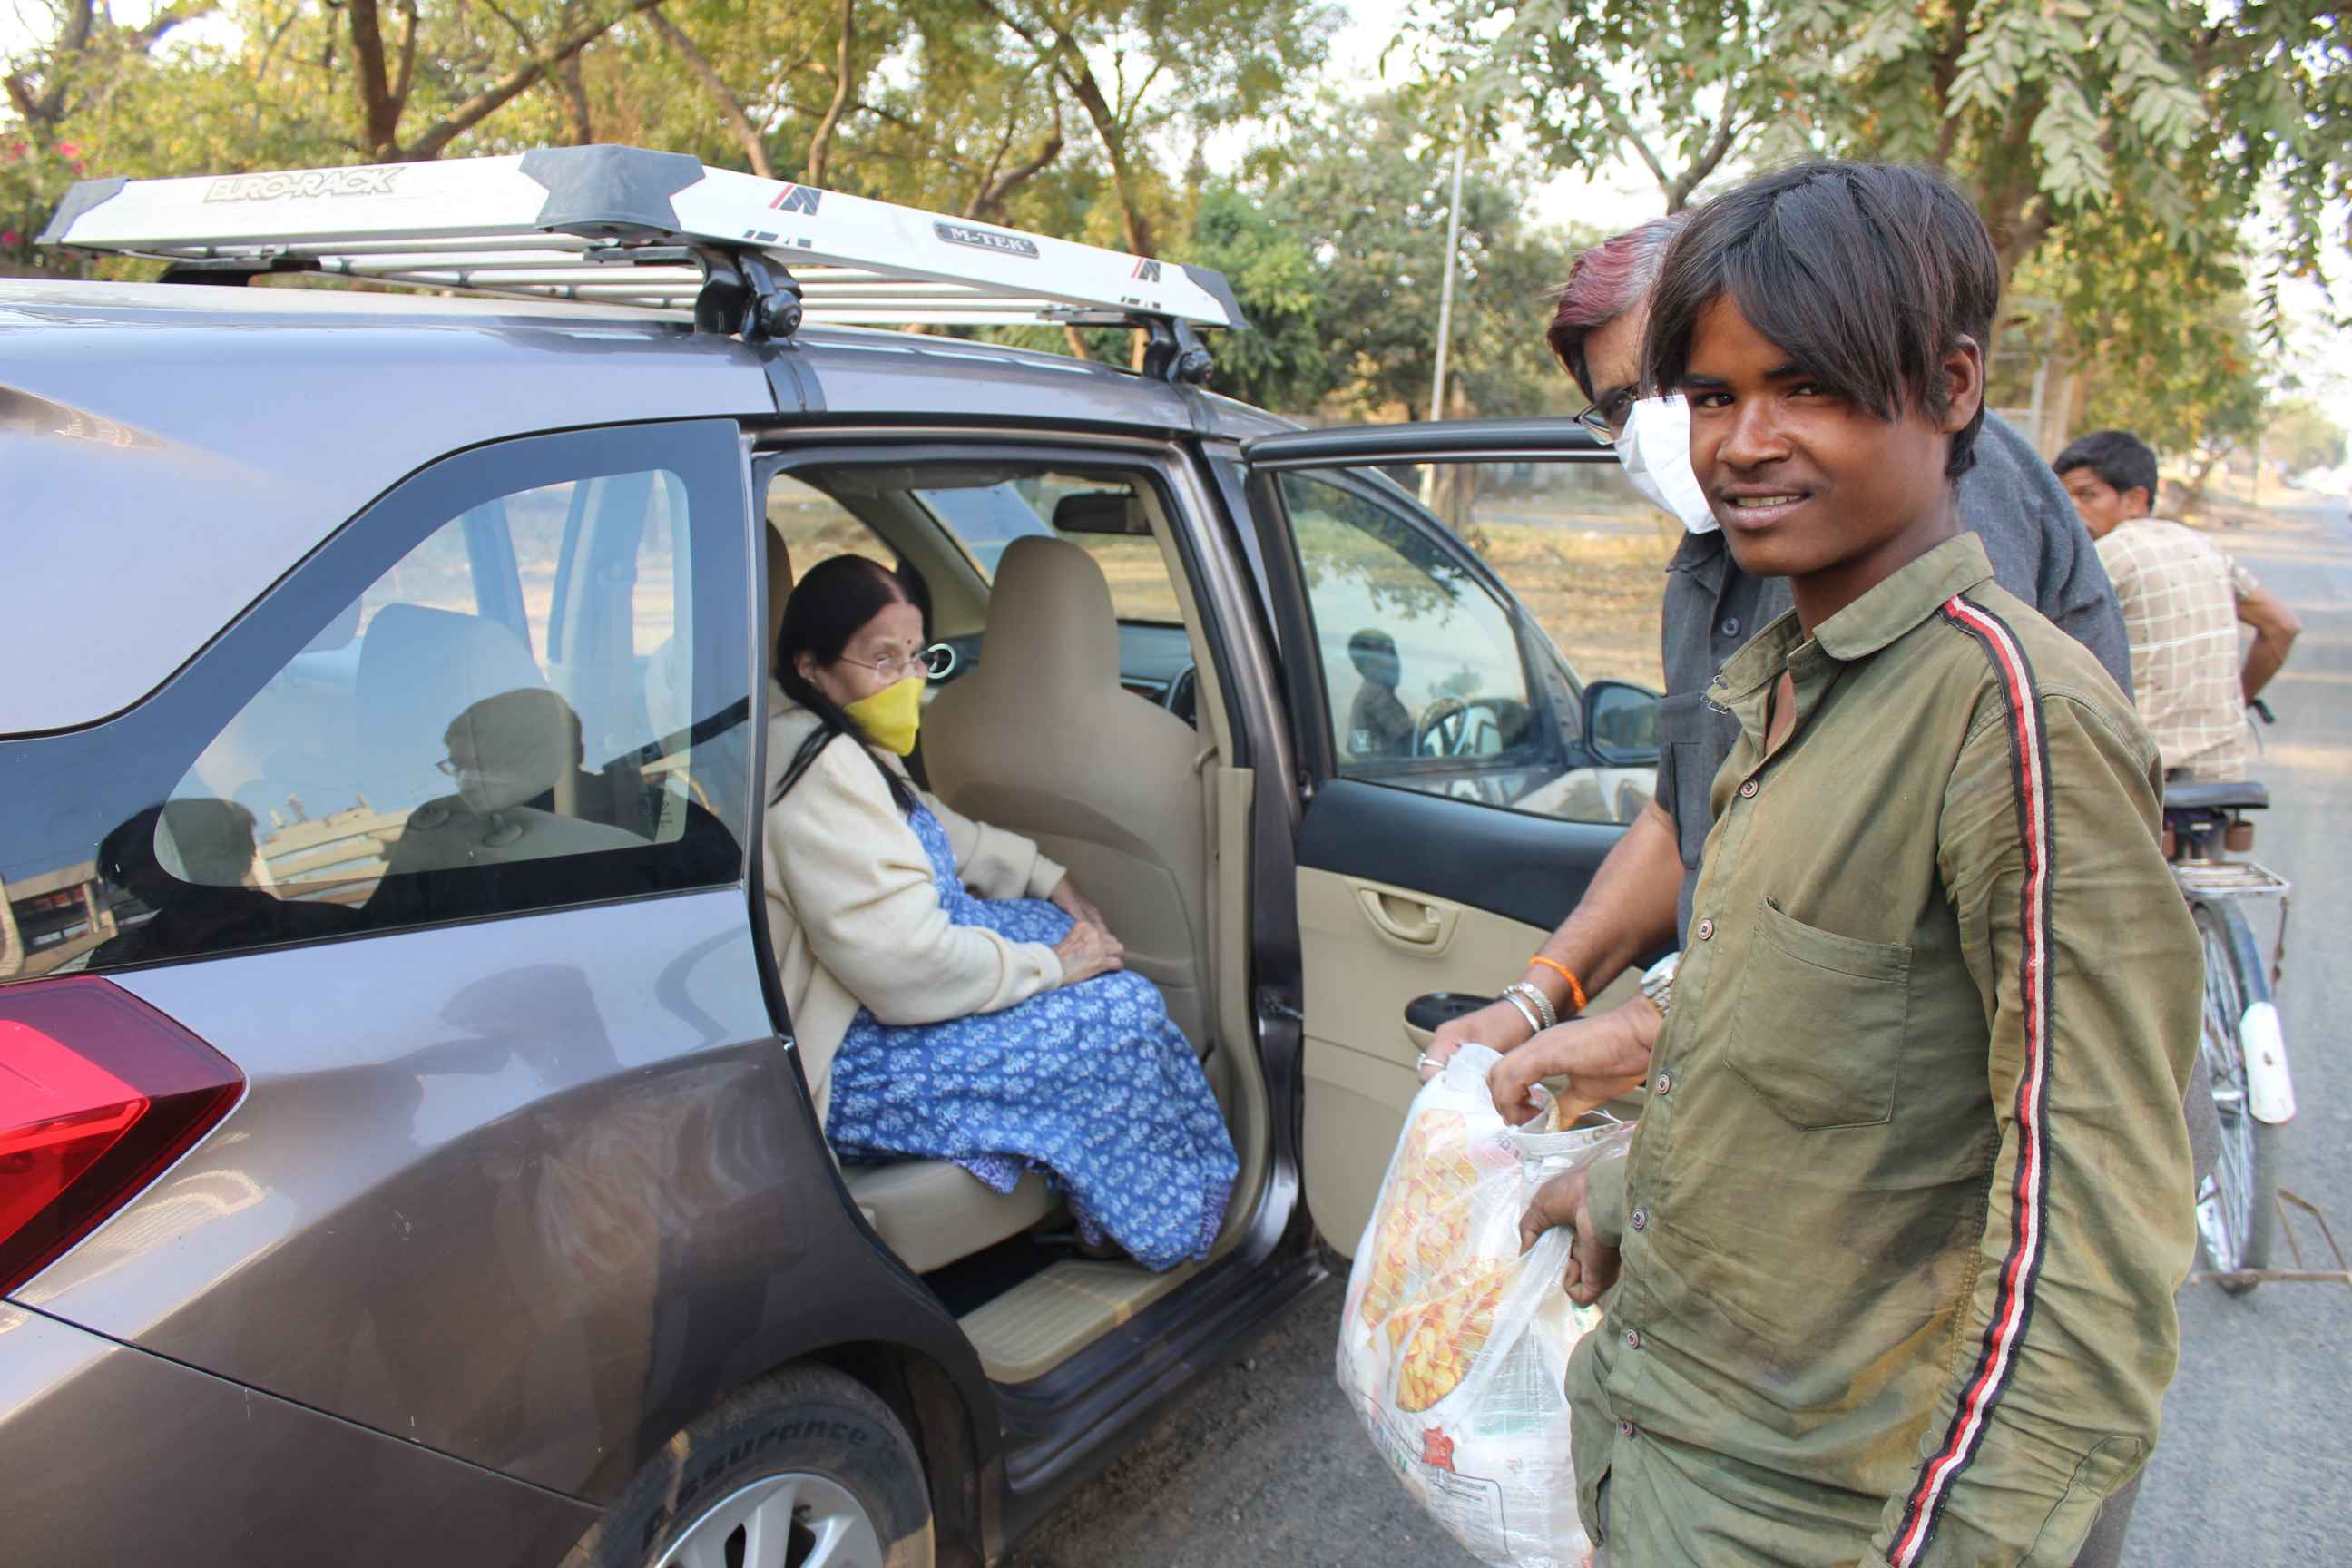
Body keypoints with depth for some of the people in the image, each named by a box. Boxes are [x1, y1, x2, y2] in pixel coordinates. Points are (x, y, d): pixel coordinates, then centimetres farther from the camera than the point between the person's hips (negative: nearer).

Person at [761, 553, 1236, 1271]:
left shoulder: (835, 739, 6)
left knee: (1061, 929, 17)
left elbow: (935, 829, 24)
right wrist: (1051, 965, -15)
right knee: (1123, 1010, -12)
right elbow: (912, 967, -30)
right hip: (841, 1070, -11)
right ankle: (1169, 1225, 12)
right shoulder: (821, 775, -27)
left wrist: (1050, 881, 14)